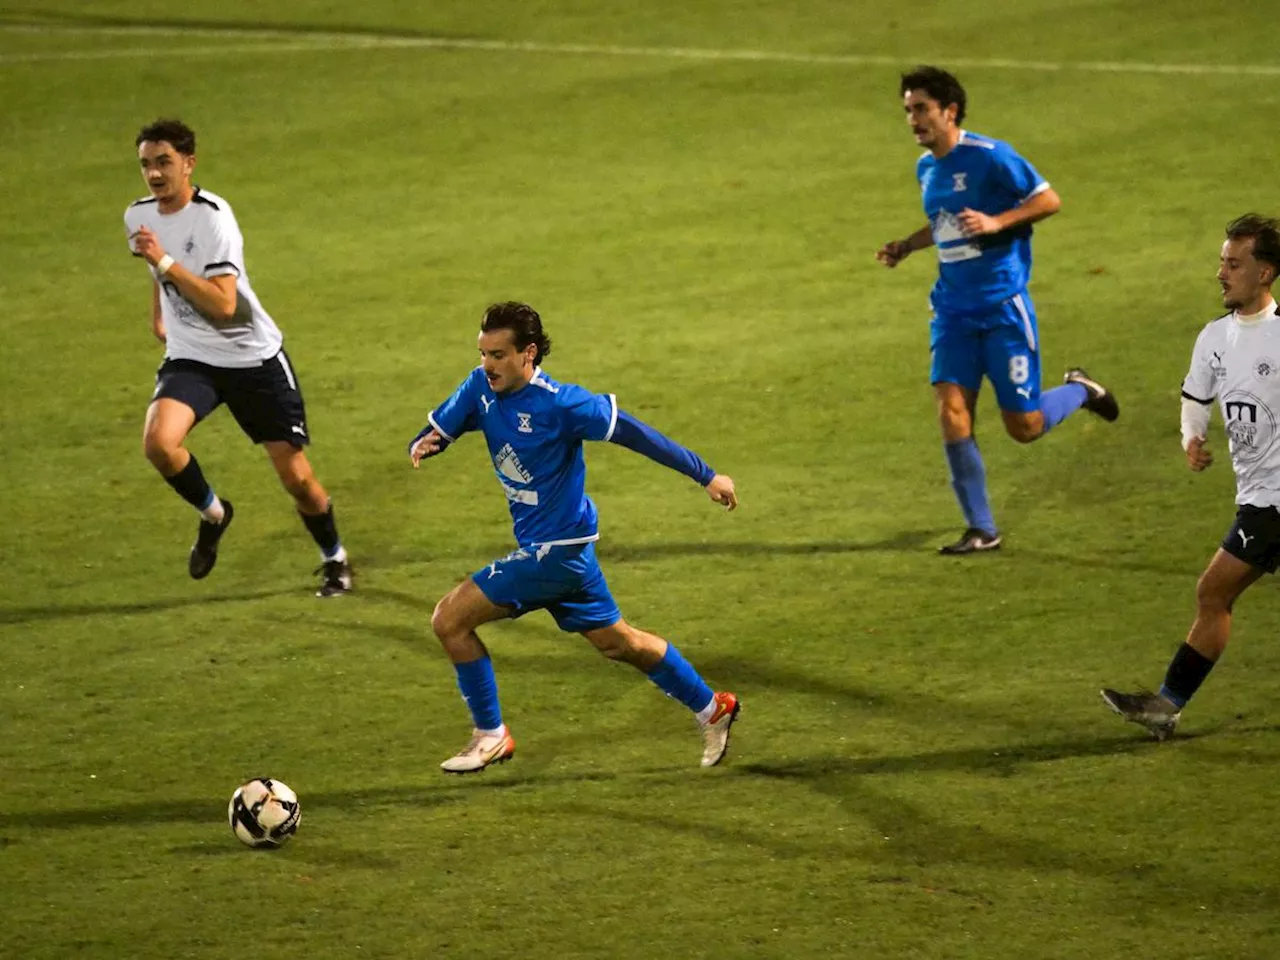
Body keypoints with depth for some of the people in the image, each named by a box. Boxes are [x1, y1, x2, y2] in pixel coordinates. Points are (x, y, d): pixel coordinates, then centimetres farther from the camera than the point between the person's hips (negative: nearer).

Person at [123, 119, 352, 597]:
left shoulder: (211, 216, -20)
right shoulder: (139, 216, 1)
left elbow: (223, 305, -28)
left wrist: (164, 262, -31)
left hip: (253, 356, -4)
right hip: (190, 358, 4)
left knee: (296, 476, 0)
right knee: (158, 441, -26)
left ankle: (334, 559, 29)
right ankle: (212, 514, 4)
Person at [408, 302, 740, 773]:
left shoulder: (558, 403, -22)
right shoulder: (481, 388, -2)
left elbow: (629, 431, -17)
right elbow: (435, 431, 3)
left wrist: (705, 476, -13)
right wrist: (421, 446, -24)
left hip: (555, 548, -8)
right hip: (540, 545, 8)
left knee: (450, 619, -10)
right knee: (616, 641, 21)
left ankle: (490, 736, 4)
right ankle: (711, 708, 35)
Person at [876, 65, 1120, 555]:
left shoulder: (989, 156, -13)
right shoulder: (926, 168, 10)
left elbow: (1049, 200, -11)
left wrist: (996, 222, -23)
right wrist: (907, 245, 12)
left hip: (1002, 307, -6)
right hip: (953, 309, 6)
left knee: (1024, 427, -2)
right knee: (952, 412, -10)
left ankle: (1080, 390, 31)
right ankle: (981, 529, -2)